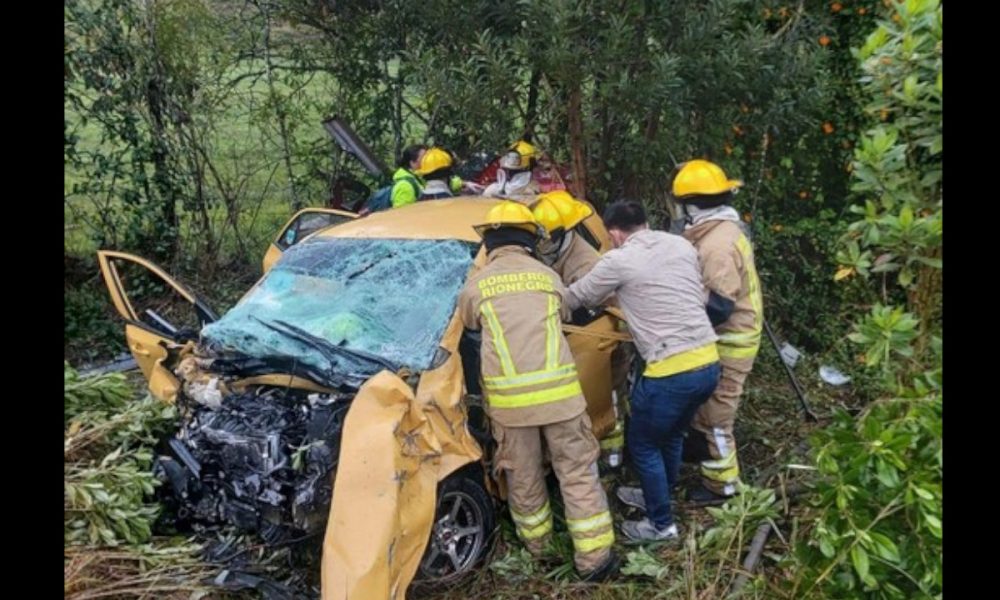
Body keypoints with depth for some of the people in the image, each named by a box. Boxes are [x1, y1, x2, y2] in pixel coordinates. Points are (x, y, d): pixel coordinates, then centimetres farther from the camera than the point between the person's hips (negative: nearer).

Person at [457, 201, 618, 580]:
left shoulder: (476, 285, 5)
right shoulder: (549, 277, 10)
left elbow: (468, 325, 22)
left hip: (508, 396, 0)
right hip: (558, 390, 1)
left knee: (523, 476, 17)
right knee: (577, 472, 11)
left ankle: (537, 545, 36)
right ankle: (594, 558, 15)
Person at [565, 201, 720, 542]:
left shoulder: (619, 260, -7)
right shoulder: (682, 245, 10)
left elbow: (575, 299, 5)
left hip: (671, 372, -7)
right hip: (709, 363, 7)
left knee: (642, 444, 15)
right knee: (671, 435, 28)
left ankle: (662, 524, 27)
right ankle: (657, 496, 48)